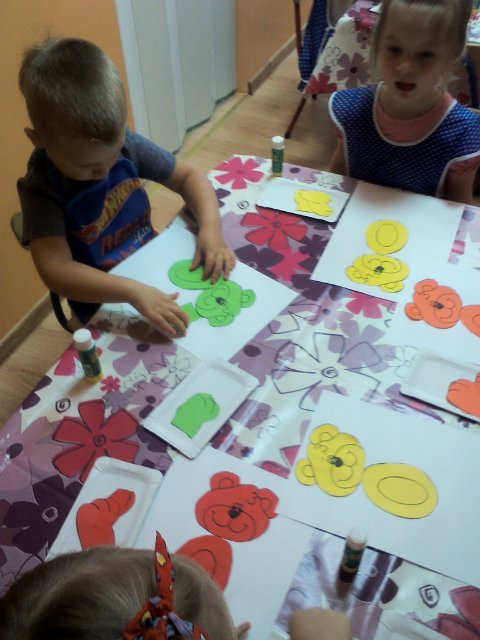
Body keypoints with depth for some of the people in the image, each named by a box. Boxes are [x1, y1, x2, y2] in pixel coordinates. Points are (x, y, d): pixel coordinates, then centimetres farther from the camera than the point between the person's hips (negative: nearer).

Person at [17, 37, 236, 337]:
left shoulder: (126, 145, -11)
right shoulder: (42, 189, -21)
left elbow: (189, 176, -3)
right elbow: (57, 271, -31)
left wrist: (210, 228, -23)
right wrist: (133, 292, -45)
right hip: (106, 306, -5)